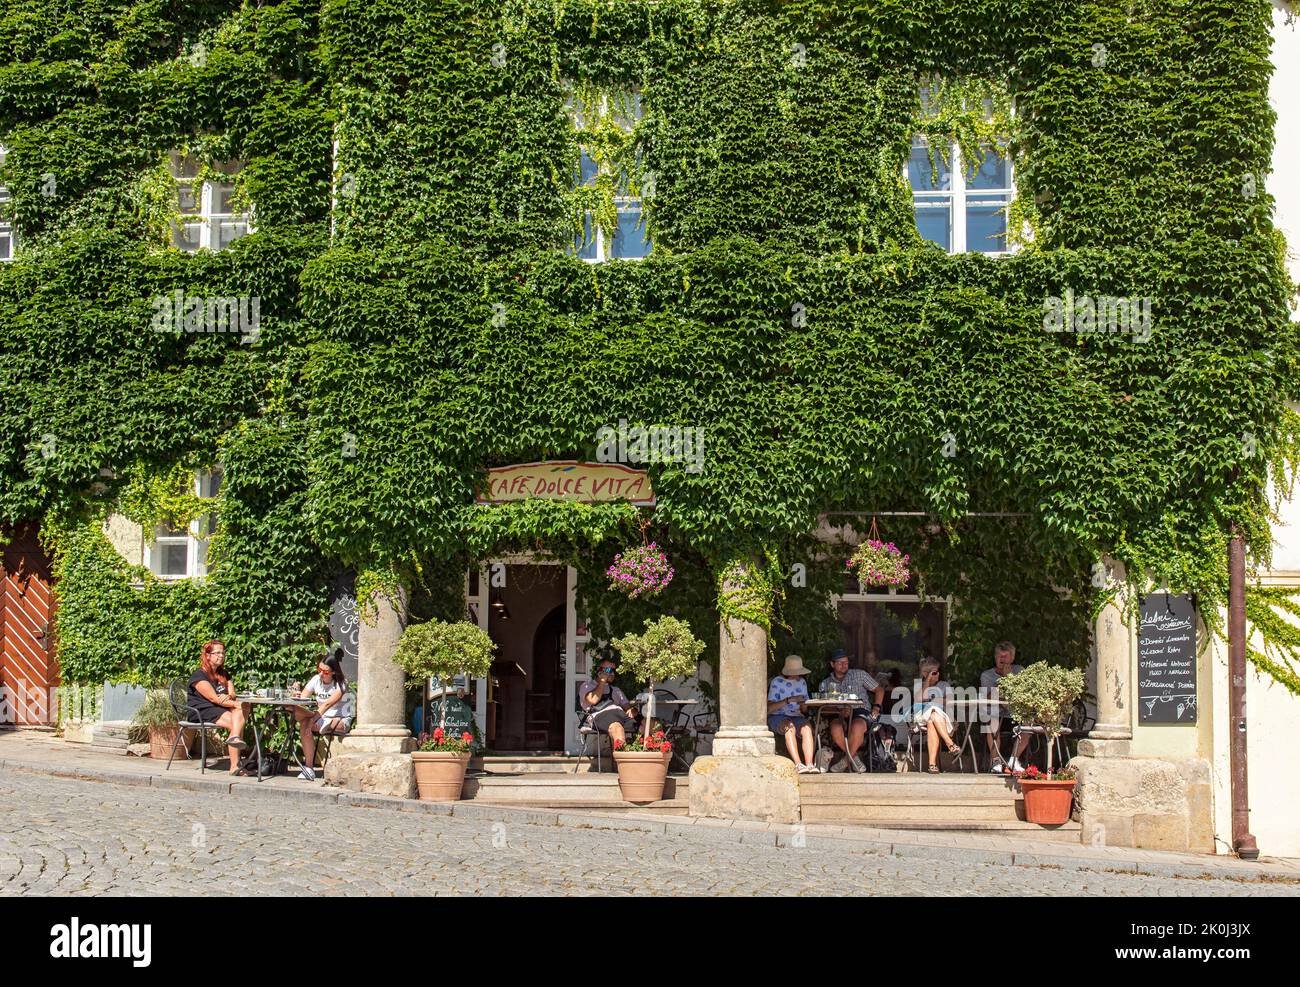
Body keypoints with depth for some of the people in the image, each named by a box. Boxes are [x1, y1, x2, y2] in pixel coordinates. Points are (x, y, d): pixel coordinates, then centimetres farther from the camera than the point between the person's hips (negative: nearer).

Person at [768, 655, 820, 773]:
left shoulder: (801, 682, 14)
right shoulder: (776, 682, -3)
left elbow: (804, 710, 15)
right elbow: (769, 709, -14)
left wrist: (803, 704, -10)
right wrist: (789, 700, -22)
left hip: (796, 716, 4)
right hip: (777, 717, -4)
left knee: (807, 727, -30)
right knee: (790, 727, -37)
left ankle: (809, 764, -45)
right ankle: (798, 764, -47)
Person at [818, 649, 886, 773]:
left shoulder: (859, 675, 13)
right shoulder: (826, 683, 18)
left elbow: (879, 689, 16)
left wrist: (876, 707, 2)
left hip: (860, 711, -1)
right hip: (838, 715, 2)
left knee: (857, 726, -39)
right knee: (835, 728, -36)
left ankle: (846, 759, -18)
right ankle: (854, 758, -16)